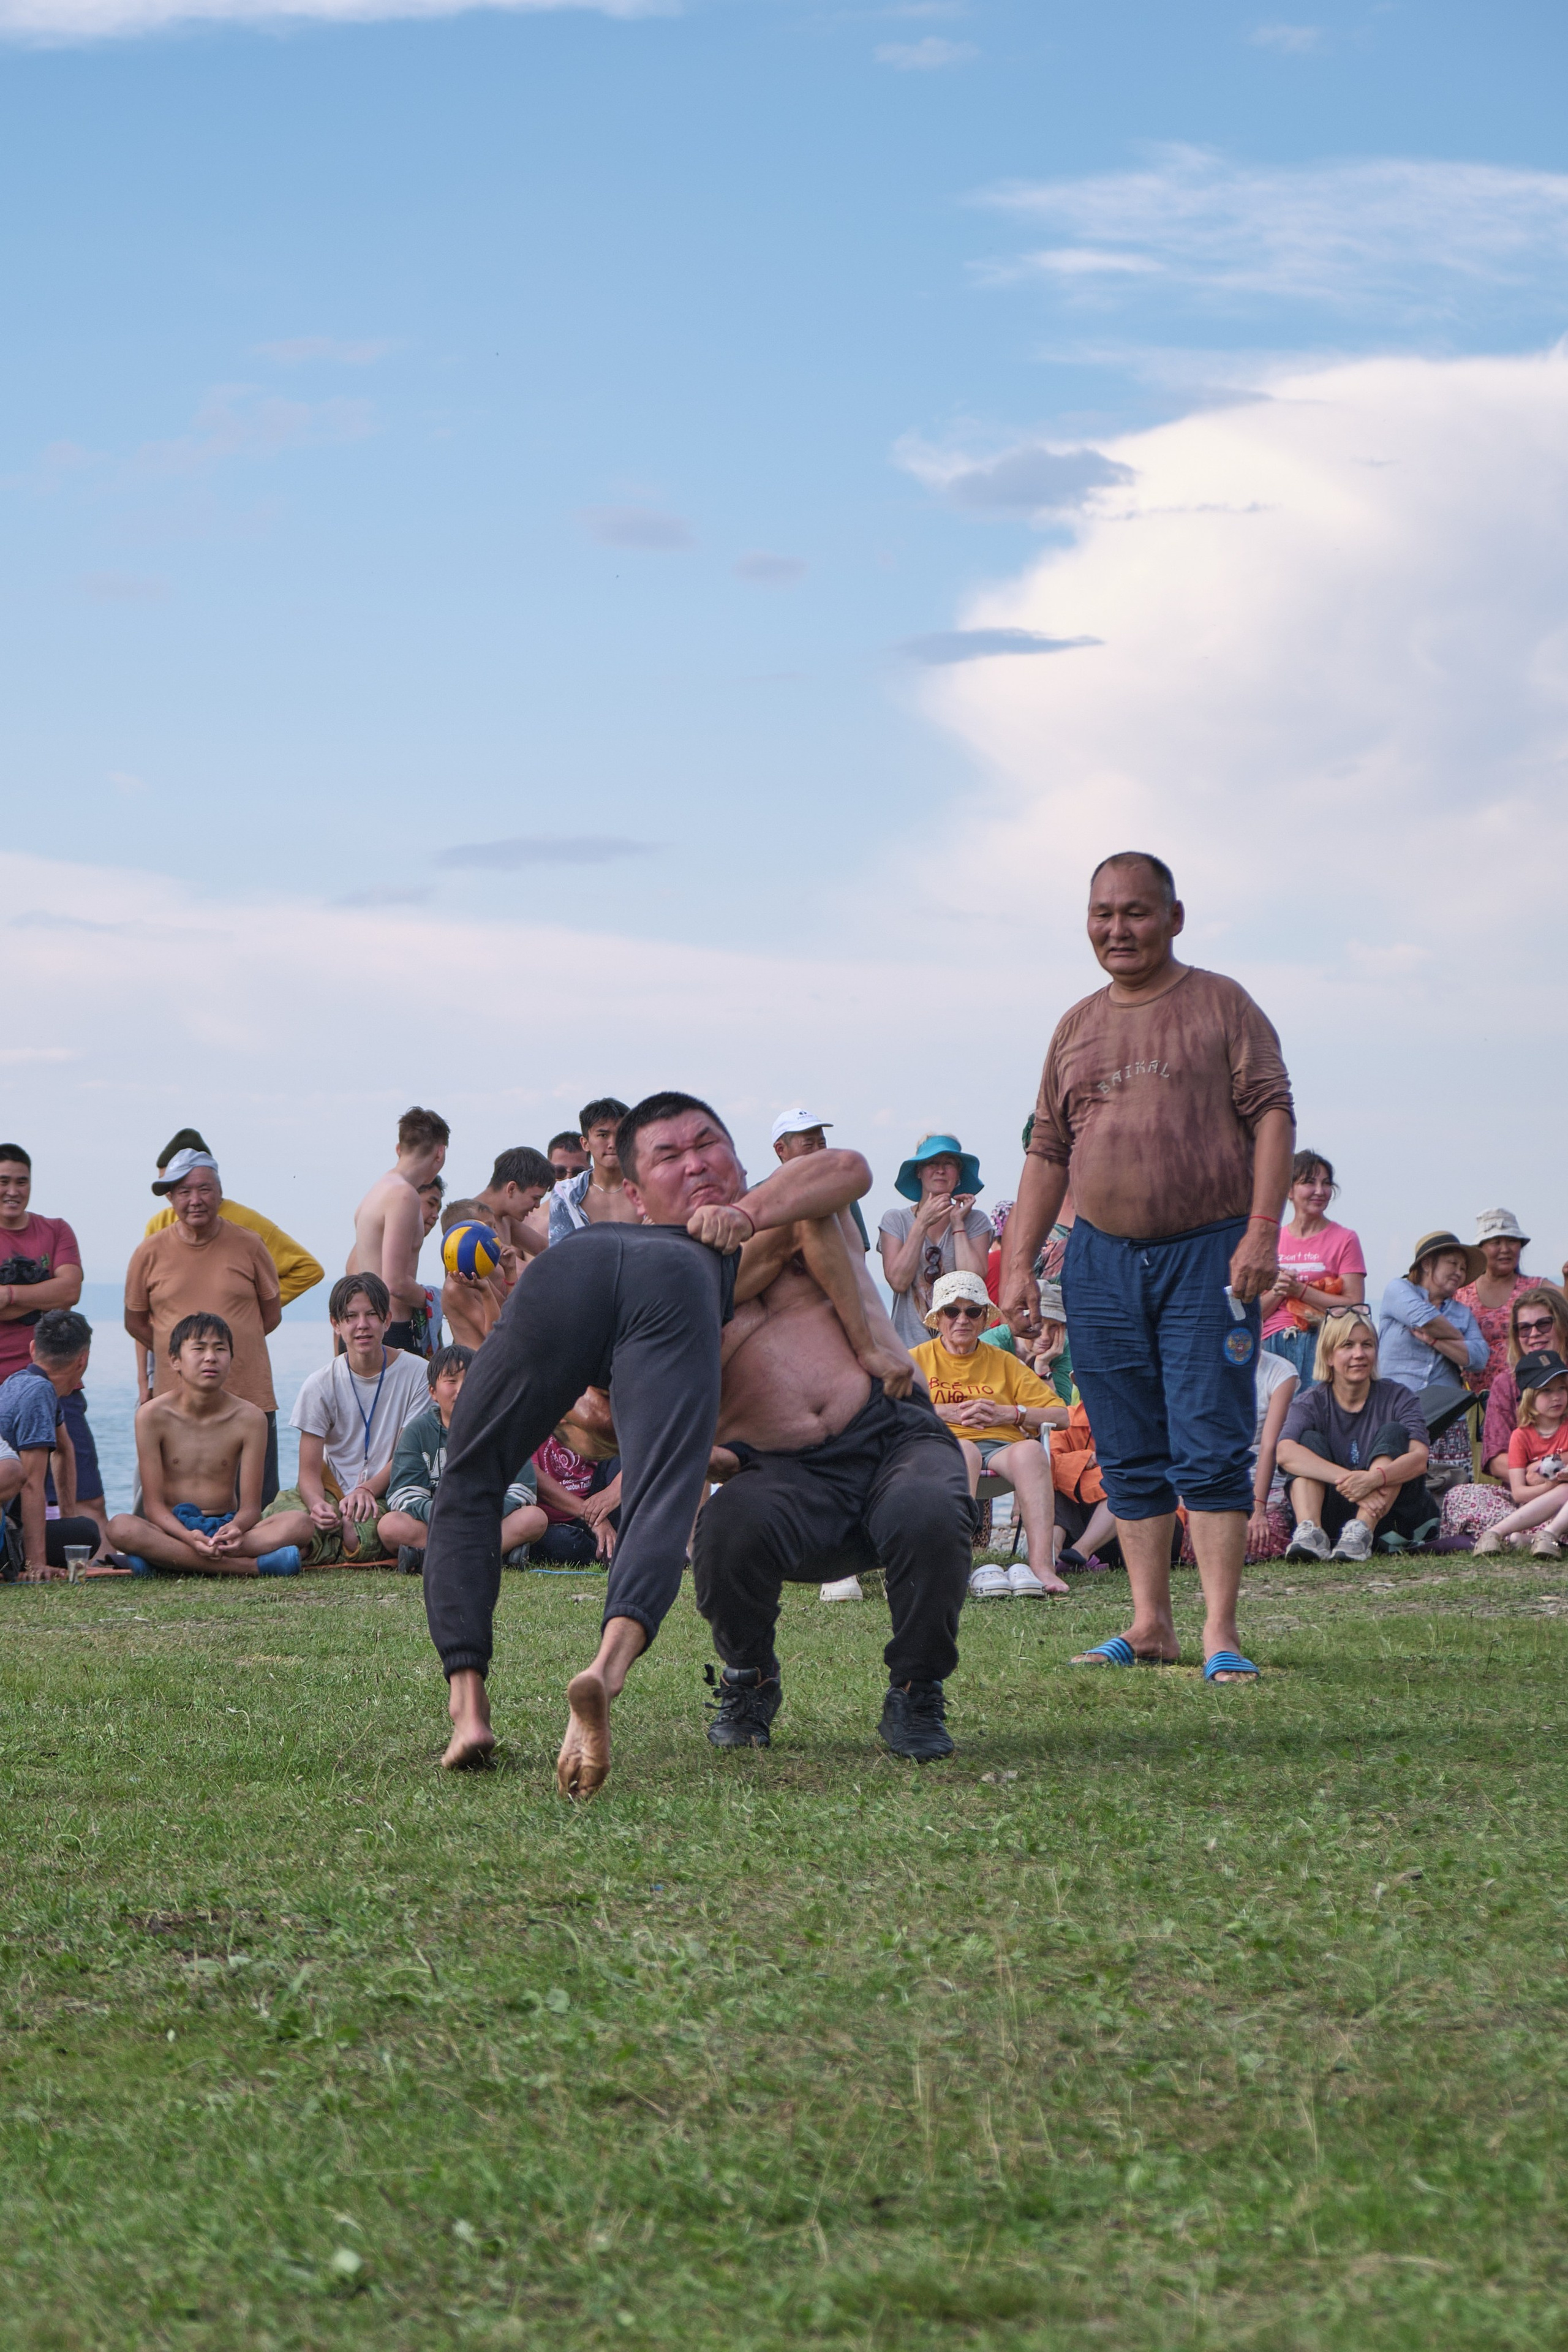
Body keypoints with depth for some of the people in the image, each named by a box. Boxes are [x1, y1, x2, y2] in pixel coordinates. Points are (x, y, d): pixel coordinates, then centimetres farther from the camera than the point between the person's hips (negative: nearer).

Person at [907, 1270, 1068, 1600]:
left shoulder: (1004, 1363, 24)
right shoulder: (917, 1360, 19)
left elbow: (1061, 1415, 16)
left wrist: (1007, 1414, 0)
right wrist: (945, 1413, -6)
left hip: (1002, 1447, 2)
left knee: (1031, 1451, -34)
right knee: (963, 1450, -39)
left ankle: (1041, 1565, -48)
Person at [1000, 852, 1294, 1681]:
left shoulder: (1221, 1005, 2)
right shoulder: (1076, 1028, 15)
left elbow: (1271, 1115, -4)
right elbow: (1047, 1152, 17)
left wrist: (1262, 1231, -14)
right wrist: (1018, 1260, 9)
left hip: (1207, 1253, -4)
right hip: (1101, 1257, 5)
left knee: (1211, 1449, -8)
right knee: (1129, 1456, 6)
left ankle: (1219, 1635, -7)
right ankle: (1150, 1624, 13)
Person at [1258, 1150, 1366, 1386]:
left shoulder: (1344, 1240, 5)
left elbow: (1354, 1305, -5)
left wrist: (1301, 1291, -11)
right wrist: (1278, 1292, -6)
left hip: (1318, 1343, -3)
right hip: (1271, 1345, 3)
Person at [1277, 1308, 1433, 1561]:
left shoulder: (1398, 1398, 1)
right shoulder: (1312, 1403, 1)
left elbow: (1419, 1458, -17)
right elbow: (1286, 1453, -22)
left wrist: (1373, 1479, -39)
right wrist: (1349, 1481, -36)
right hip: (1330, 1518, 1)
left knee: (1392, 1433, -16)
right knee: (1310, 1441, -14)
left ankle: (1361, 1532, -37)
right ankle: (1310, 1531, -39)